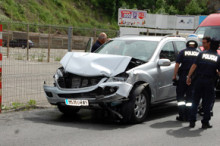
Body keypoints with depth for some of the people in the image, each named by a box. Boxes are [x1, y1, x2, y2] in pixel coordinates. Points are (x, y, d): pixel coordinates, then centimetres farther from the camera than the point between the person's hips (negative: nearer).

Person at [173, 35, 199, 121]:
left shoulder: (183, 52, -3)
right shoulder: (199, 54, 3)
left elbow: (177, 65, -6)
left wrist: (174, 76, 0)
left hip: (183, 77, -2)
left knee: (180, 96, 8)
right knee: (190, 97, 9)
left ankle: (182, 116, 4)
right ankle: (187, 116, 9)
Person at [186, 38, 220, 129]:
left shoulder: (202, 54, 3)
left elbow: (194, 66, -1)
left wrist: (189, 77, 3)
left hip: (199, 80, 1)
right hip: (210, 82, -1)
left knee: (195, 101, 11)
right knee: (207, 103, 8)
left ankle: (192, 121, 11)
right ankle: (205, 123, 11)